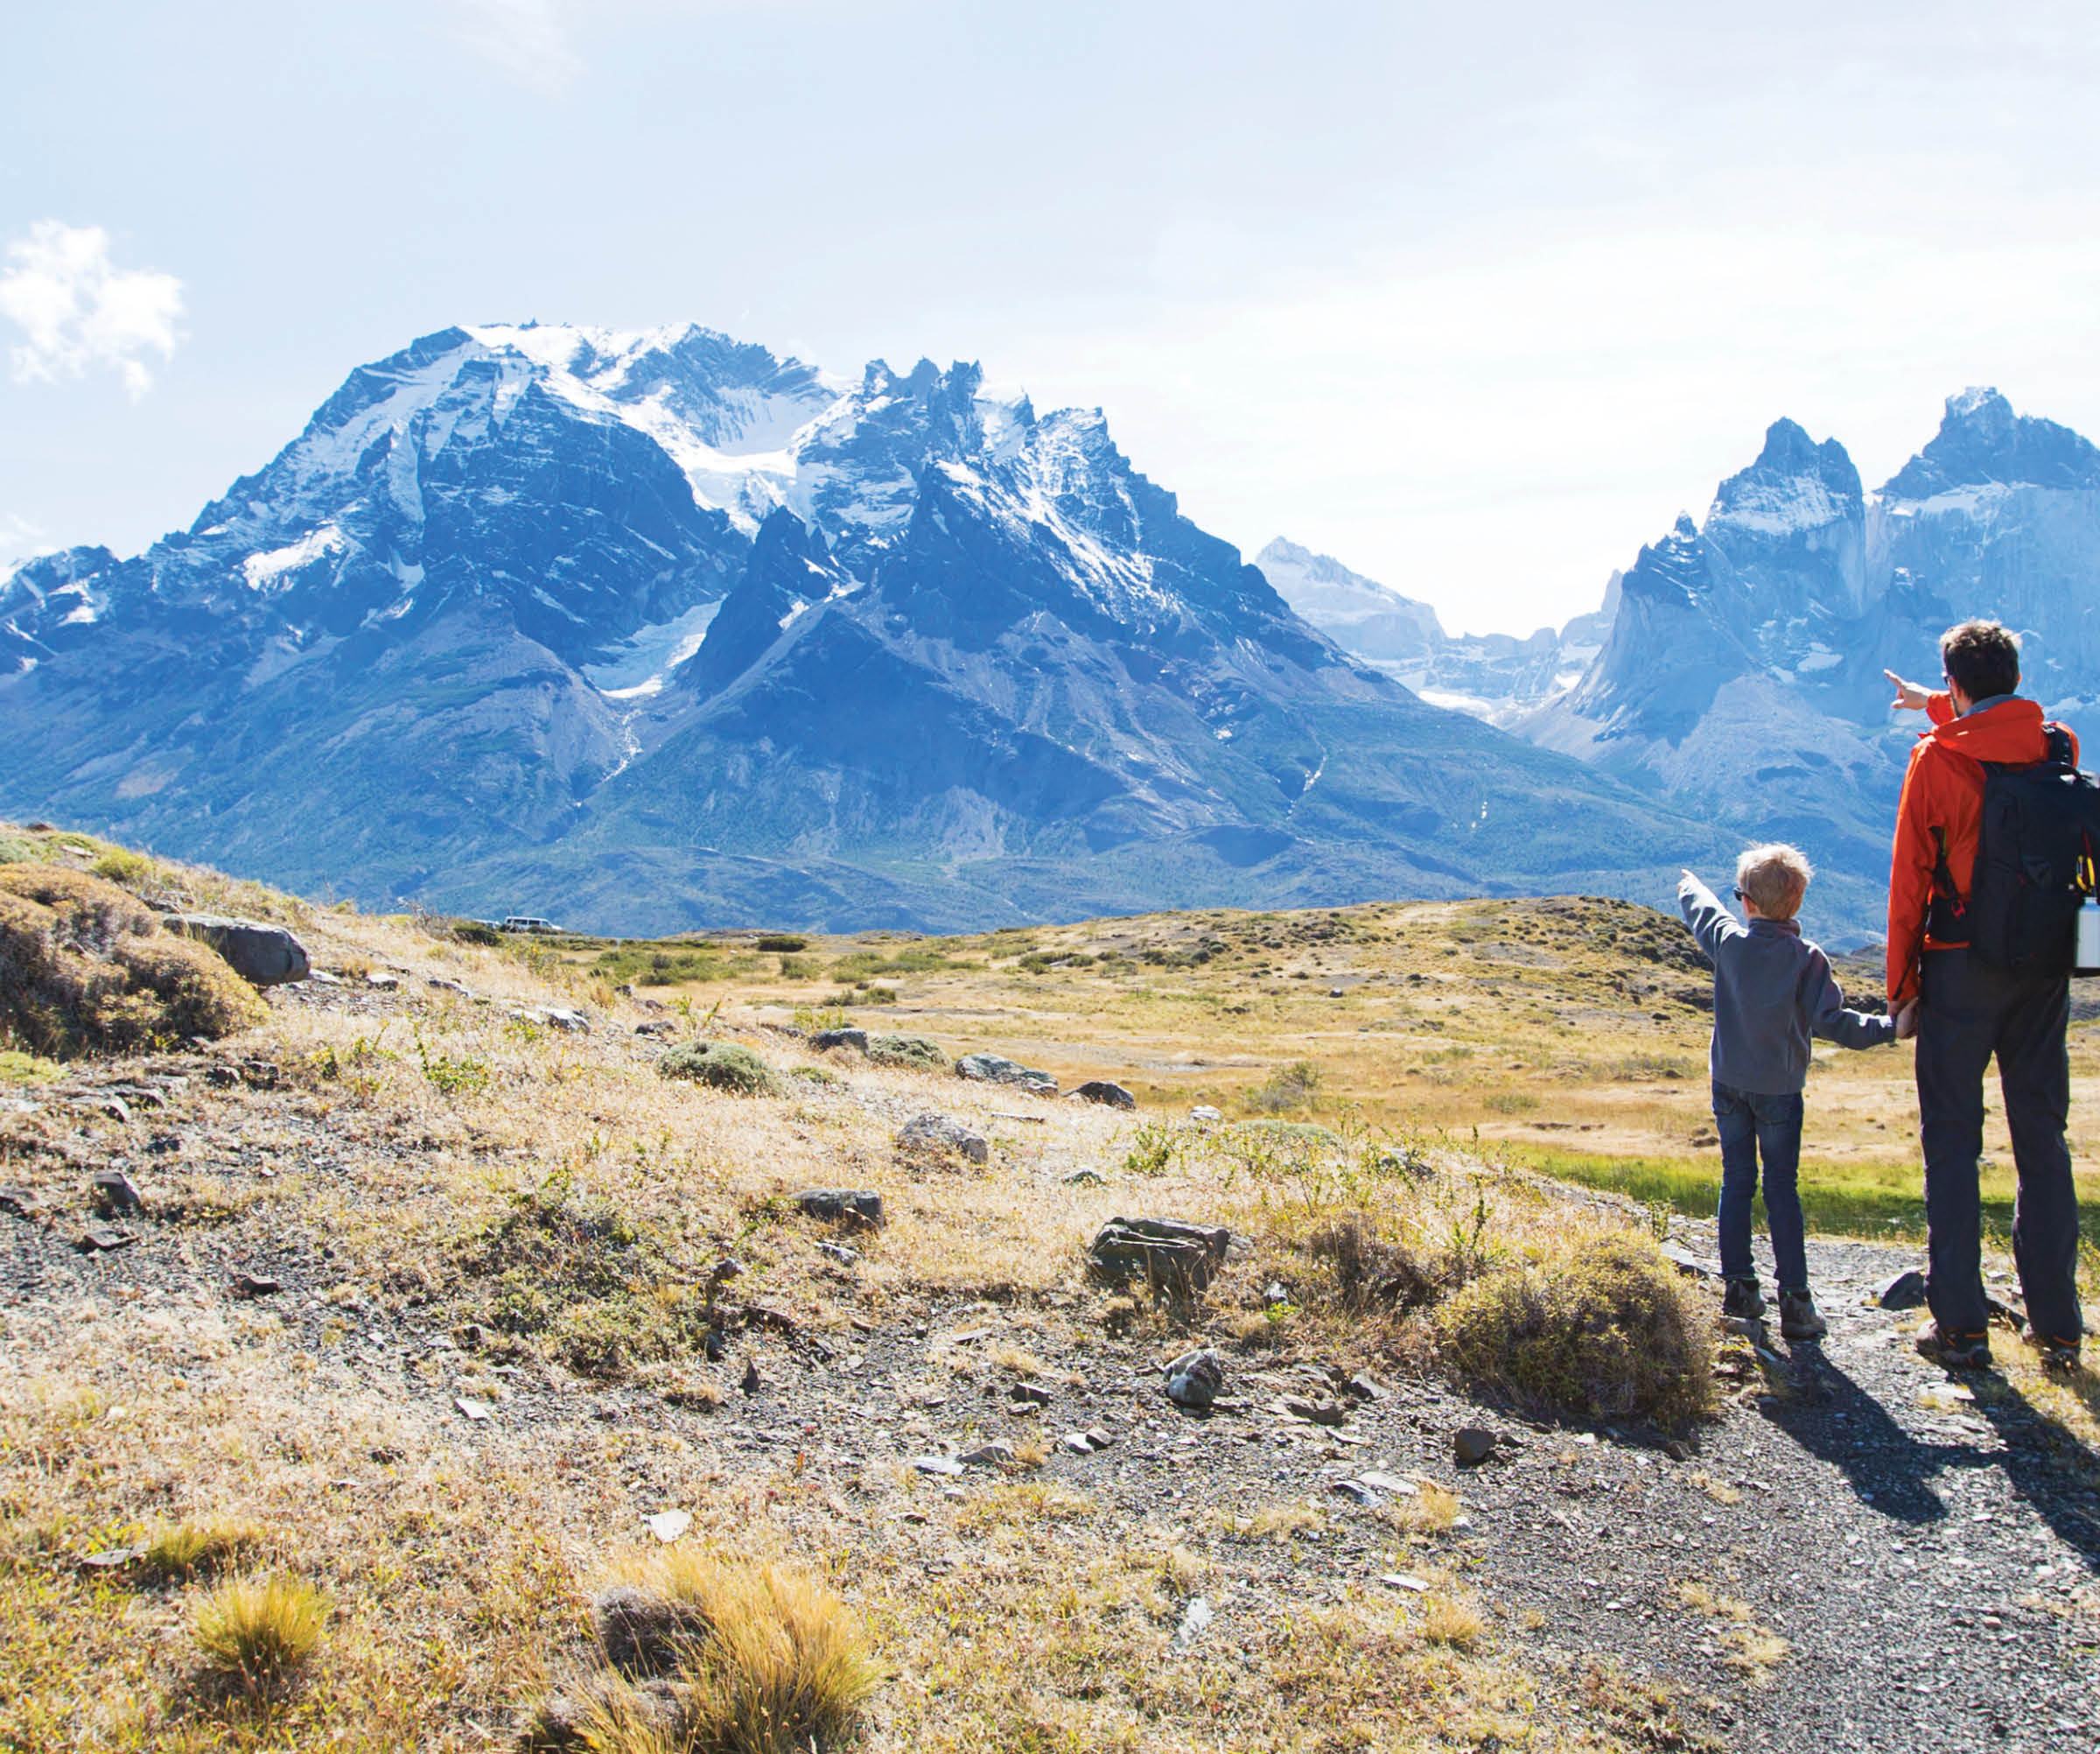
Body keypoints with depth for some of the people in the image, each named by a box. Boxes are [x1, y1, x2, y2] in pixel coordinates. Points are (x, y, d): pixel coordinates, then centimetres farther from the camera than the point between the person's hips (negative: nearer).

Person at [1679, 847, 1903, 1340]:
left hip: (1729, 1082, 2)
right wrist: (1888, 1027, -7)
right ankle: (1795, 1300, -1)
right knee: (1782, 1188, 2)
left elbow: (1700, 909, 15)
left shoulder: (1728, 942, -6)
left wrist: (1688, 884, 36)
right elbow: (1830, 1021, -16)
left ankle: (1738, 1288, 16)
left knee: (1736, 1181, 12)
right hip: (1779, 1088, -2)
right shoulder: (1807, 958, -13)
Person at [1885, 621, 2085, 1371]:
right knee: (2043, 1139, 10)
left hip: (1961, 969, -4)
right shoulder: (2059, 747, 1)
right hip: (2044, 968, 4)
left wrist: (1902, 978, 1)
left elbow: (1910, 878, -8)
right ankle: (2057, 1326, 14)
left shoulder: (1937, 760, -12)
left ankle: (1961, 1326, 5)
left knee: (1953, 1143, 3)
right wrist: (1939, 706, 40)